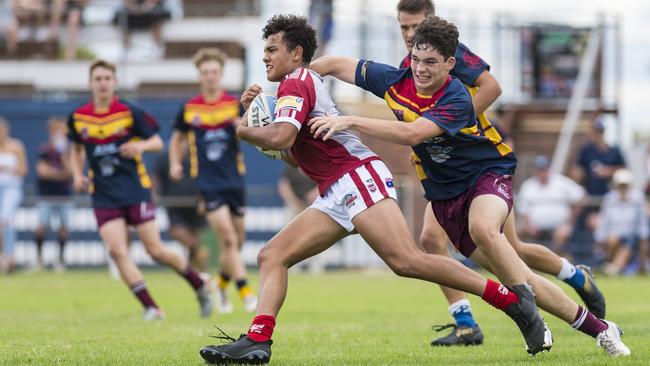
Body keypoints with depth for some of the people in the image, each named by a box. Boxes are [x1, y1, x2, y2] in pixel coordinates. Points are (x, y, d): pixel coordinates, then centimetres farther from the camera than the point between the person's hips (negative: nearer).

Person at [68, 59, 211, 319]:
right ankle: (150, 308, -9)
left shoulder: (129, 112, -6)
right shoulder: (78, 117, 2)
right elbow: (77, 150, 19)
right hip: (104, 197, 2)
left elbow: (157, 142, 0)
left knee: (156, 251, -2)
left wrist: (141, 145, -21)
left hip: (136, 190, -2)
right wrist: (77, 175, 2)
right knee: (117, 251, -15)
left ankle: (200, 287, 21)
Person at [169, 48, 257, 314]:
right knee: (228, 238, -14)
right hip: (207, 182, -2)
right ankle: (246, 294, -16)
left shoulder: (235, 104, 0)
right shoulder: (189, 108, 3)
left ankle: (222, 285, 33)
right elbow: (177, 138, 19)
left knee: (237, 240, 9)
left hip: (234, 179, 2)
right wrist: (175, 164, 3)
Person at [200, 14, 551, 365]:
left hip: (357, 176, -11)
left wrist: (245, 130, -1)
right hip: (335, 195, 11)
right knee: (271, 256, 2)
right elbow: (294, 155, 31)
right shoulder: (305, 83, 28)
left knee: (406, 261, -24)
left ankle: (512, 299, -23)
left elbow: (281, 138, -21)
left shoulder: (296, 83, -3)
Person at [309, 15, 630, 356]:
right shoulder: (395, 81, -7)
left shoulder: (456, 100, -24)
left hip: (488, 175, -5)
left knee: (482, 227, -40)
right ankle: (596, 327, 3)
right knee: (519, 279, -4)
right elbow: (334, 64, 2)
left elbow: (411, 134, -38)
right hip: (444, 196, 5)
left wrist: (350, 121, -41)